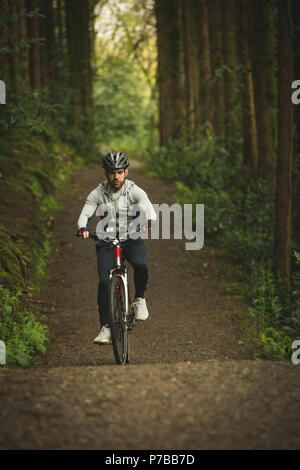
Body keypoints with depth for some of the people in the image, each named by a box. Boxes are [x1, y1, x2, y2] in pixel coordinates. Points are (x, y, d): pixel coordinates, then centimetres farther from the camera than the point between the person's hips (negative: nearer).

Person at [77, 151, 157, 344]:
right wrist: (83, 228, -35)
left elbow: (149, 209, -24)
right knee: (104, 282, -16)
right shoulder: (97, 194, -5)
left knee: (141, 265, -32)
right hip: (107, 241, 1)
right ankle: (106, 328, -9)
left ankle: (140, 300, -5)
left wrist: (149, 221, -48)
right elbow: (85, 214, -12)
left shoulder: (135, 192, -9)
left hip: (132, 239, -1)